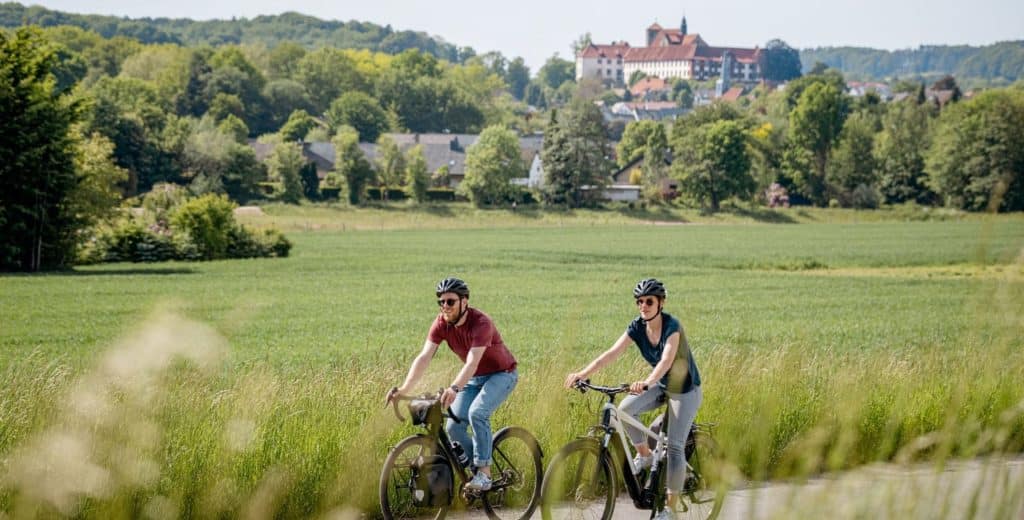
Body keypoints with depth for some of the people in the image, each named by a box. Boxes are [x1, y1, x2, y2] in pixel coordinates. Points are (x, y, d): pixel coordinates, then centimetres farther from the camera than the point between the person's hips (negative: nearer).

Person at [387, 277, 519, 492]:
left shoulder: (481, 323, -30)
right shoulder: (441, 324, -13)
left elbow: (472, 362, -42)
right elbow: (424, 357, -21)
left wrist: (454, 389, -58)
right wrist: (404, 389, -34)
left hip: (501, 374, -6)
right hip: (475, 377, 6)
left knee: (477, 413, -29)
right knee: (454, 427, -8)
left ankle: (484, 474, -21)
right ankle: (476, 468, 11)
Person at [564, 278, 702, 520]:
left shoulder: (671, 325, -27)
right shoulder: (637, 327, -11)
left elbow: (667, 359, -43)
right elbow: (611, 353, -19)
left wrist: (647, 382, -61)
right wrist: (582, 374, -33)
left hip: (685, 390, -6)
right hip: (661, 385, 6)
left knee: (674, 446, -13)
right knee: (625, 409, -21)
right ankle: (644, 455, 3)